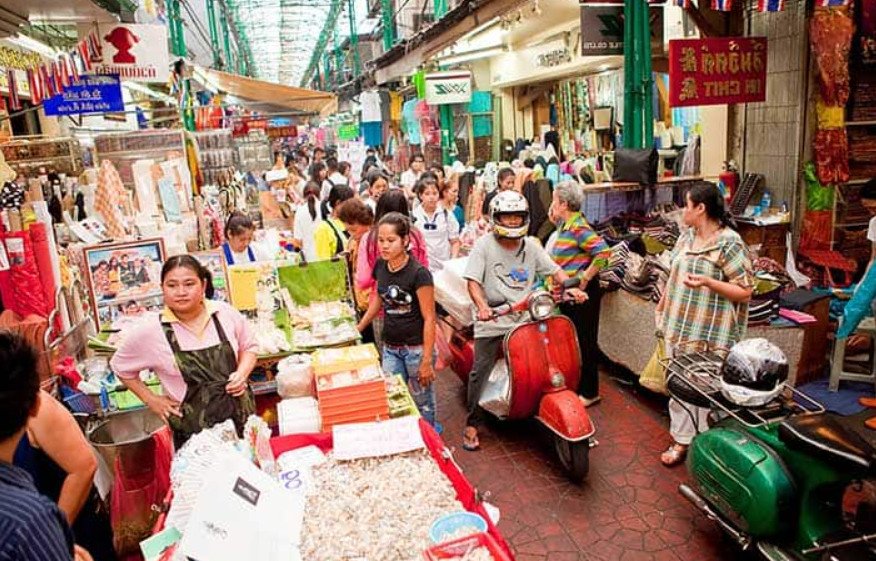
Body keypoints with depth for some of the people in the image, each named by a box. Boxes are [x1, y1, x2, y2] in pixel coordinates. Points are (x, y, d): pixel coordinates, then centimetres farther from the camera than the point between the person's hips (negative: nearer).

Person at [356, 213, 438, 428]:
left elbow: (429, 318, -16)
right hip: (390, 348, 5)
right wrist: (358, 328, 17)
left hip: (416, 348, -5)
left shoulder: (419, 273, -19)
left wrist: (427, 360, -16)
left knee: (422, 403, 9)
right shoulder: (380, 266, 0)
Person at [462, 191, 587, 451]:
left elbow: (553, 269, 11)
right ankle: (472, 423, 8)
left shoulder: (531, 246, 11)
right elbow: (473, 281, -10)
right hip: (492, 320, -3)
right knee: (480, 371, -4)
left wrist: (570, 287, -9)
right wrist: (482, 306, -27)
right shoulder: (484, 245, -3)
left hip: (525, 317, 4)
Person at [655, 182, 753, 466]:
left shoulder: (729, 243, -15)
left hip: (708, 334, -7)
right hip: (678, 326, 8)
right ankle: (681, 437, 26)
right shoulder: (687, 236, 9)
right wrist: (662, 306, 21)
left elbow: (745, 292, -16)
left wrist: (708, 282, -28)